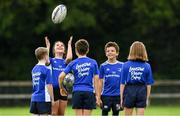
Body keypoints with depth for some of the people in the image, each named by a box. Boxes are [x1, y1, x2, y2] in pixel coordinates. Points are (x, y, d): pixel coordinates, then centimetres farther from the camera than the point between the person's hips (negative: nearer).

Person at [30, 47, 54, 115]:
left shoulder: (34, 69, 11)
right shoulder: (46, 69, -10)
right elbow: (49, 86, -12)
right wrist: (52, 99, -5)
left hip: (34, 98, 7)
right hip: (44, 99, -7)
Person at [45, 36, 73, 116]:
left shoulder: (65, 62, 11)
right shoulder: (51, 61, 6)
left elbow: (69, 58, -13)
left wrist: (69, 45, -1)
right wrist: (48, 46, -8)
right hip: (54, 89, -3)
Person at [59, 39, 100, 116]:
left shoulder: (73, 63, 3)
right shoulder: (93, 63, 3)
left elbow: (61, 76, -3)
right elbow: (96, 80, 2)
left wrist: (62, 88, 13)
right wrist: (97, 95, 6)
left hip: (77, 92, 0)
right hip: (89, 92, 0)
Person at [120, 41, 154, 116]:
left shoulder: (126, 65, -5)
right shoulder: (147, 66, -2)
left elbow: (122, 83, -4)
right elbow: (148, 84, 1)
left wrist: (121, 98, 3)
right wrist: (147, 98, 10)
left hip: (129, 91, -1)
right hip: (142, 91, 1)